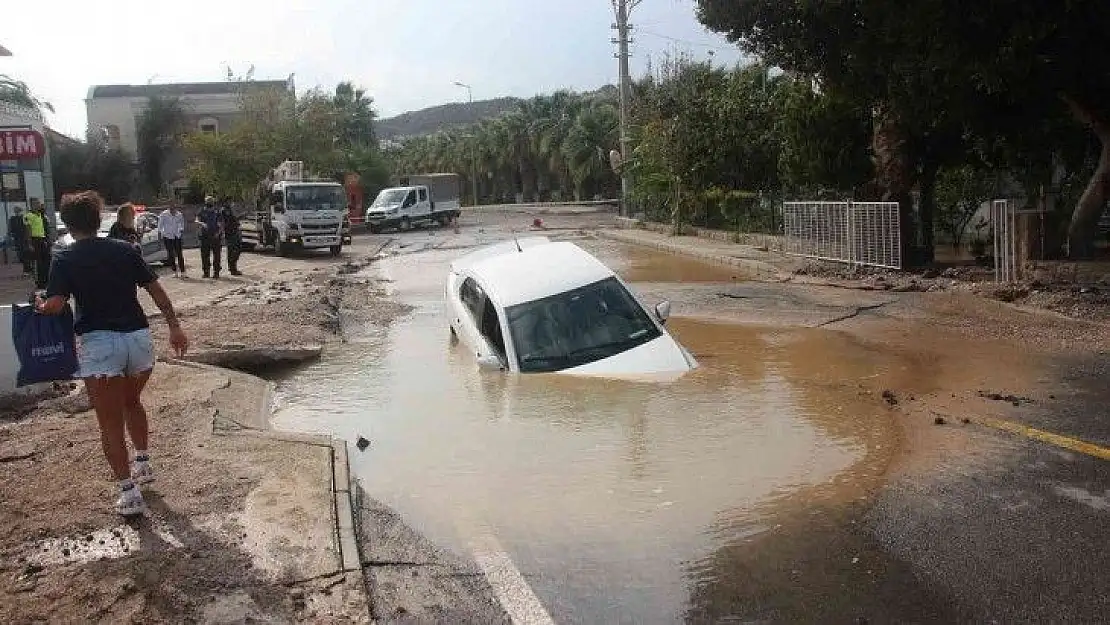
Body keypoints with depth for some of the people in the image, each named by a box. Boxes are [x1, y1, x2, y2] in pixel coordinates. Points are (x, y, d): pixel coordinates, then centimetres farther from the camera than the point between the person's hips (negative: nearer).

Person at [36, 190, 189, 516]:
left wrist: (39, 304, 11)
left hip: (98, 343, -4)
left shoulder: (65, 259, -1)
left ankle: (129, 492, 3)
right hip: (138, 337, 4)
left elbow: (54, 306, -11)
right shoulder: (125, 250, 7)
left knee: (110, 422, 4)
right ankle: (143, 464, 35)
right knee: (132, 402, 29)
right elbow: (156, 290, 5)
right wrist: (175, 326, 8)